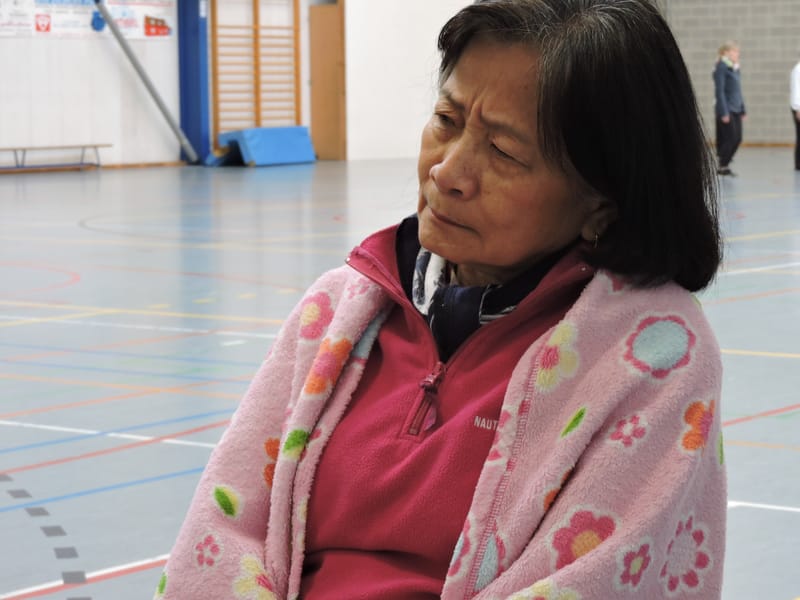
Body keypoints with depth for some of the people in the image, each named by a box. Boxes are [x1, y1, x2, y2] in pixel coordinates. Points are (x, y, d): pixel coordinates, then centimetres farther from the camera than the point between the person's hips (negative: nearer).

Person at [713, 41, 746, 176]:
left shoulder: (735, 69, 14)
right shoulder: (721, 68, -11)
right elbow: (719, 91, -15)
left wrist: (743, 110, 17)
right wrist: (724, 113, -19)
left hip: (736, 110, 8)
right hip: (726, 109, -8)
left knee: (737, 139, 5)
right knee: (731, 138, -8)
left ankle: (724, 165, 14)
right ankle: (722, 166, 4)